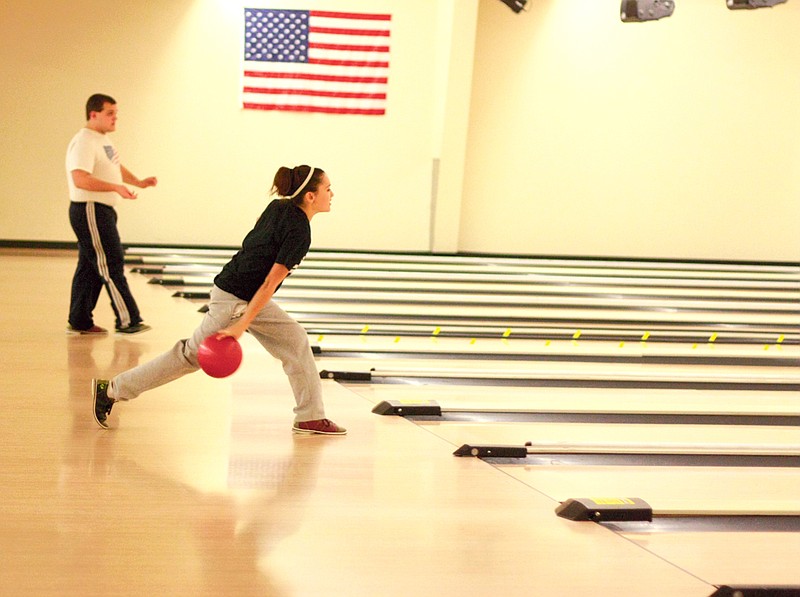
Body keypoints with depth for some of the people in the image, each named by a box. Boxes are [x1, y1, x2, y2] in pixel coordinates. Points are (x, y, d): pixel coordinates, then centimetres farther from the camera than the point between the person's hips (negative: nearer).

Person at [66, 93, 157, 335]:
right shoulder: (84, 143, -17)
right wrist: (116, 188, -31)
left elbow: (116, 167, 30)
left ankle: (79, 322, 16)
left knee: (90, 267, 11)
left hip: (102, 211, 10)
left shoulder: (103, 140, 15)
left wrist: (138, 182, 14)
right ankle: (127, 320, -2)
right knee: (111, 265, -7)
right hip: (89, 211, -10)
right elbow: (80, 179, -29)